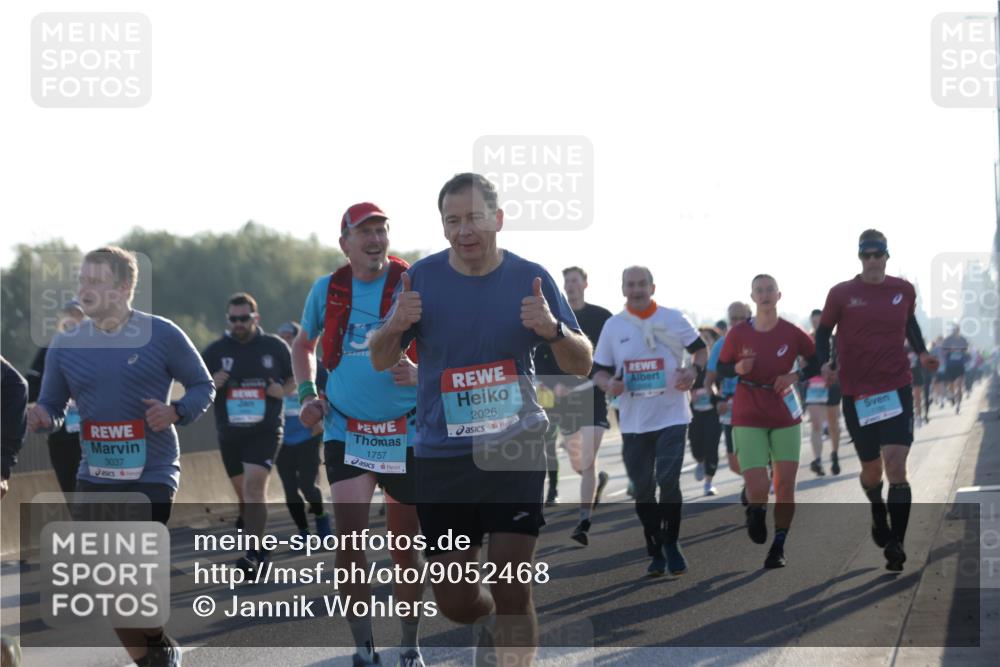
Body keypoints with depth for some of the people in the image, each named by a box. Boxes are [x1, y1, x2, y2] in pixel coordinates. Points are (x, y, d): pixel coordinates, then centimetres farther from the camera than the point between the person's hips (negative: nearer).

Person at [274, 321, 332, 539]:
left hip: (307, 437, -3)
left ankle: (320, 515, 20)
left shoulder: (313, 366, -3)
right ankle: (303, 533, 17)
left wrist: (321, 421, -7)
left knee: (306, 485, -11)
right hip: (282, 438, 3)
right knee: (290, 489, 3)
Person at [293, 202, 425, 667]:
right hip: (346, 433, 1)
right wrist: (307, 393, 6)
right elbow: (303, 345, 21)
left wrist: (421, 373, -24)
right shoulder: (326, 290, 3)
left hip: (407, 435, -1)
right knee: (349, 539, -14)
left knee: (404, 547, 8)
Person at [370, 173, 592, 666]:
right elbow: (380, 361, 6)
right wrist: (395, 326, -16)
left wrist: (553, 330, -20)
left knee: (513, 590, -11)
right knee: (455, 601, 4)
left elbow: (581, 365, 1)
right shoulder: (422, 278, -1)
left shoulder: (530, 279, -2)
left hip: (514, 450, -1)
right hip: (441, 455, 1)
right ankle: (489, 622, 39)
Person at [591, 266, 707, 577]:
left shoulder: (674, 319, 0)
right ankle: (656, 552, 20)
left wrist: (693, 370, -12)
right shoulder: (613, 326, 4)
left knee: (668, 481, -14)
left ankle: (671, 545, 5)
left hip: (671, 416, -3)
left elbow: (701, 349, 9)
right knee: (643, 490, 7)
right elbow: (599, 370, 8)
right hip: (634, 421, 3)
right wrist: (608, 384, -15)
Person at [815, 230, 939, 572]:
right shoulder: (841, 294, -2)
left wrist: (922, 353, 6)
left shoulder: (904, 290, 4)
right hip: (856, 392, 0)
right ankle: (878, 512, 46)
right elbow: (823, 331, 8)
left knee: (895, 465, -15)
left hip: (896, 389, 0)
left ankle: (895, 544, -13)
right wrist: (824, 363, -9)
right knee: (871, 469, 11)